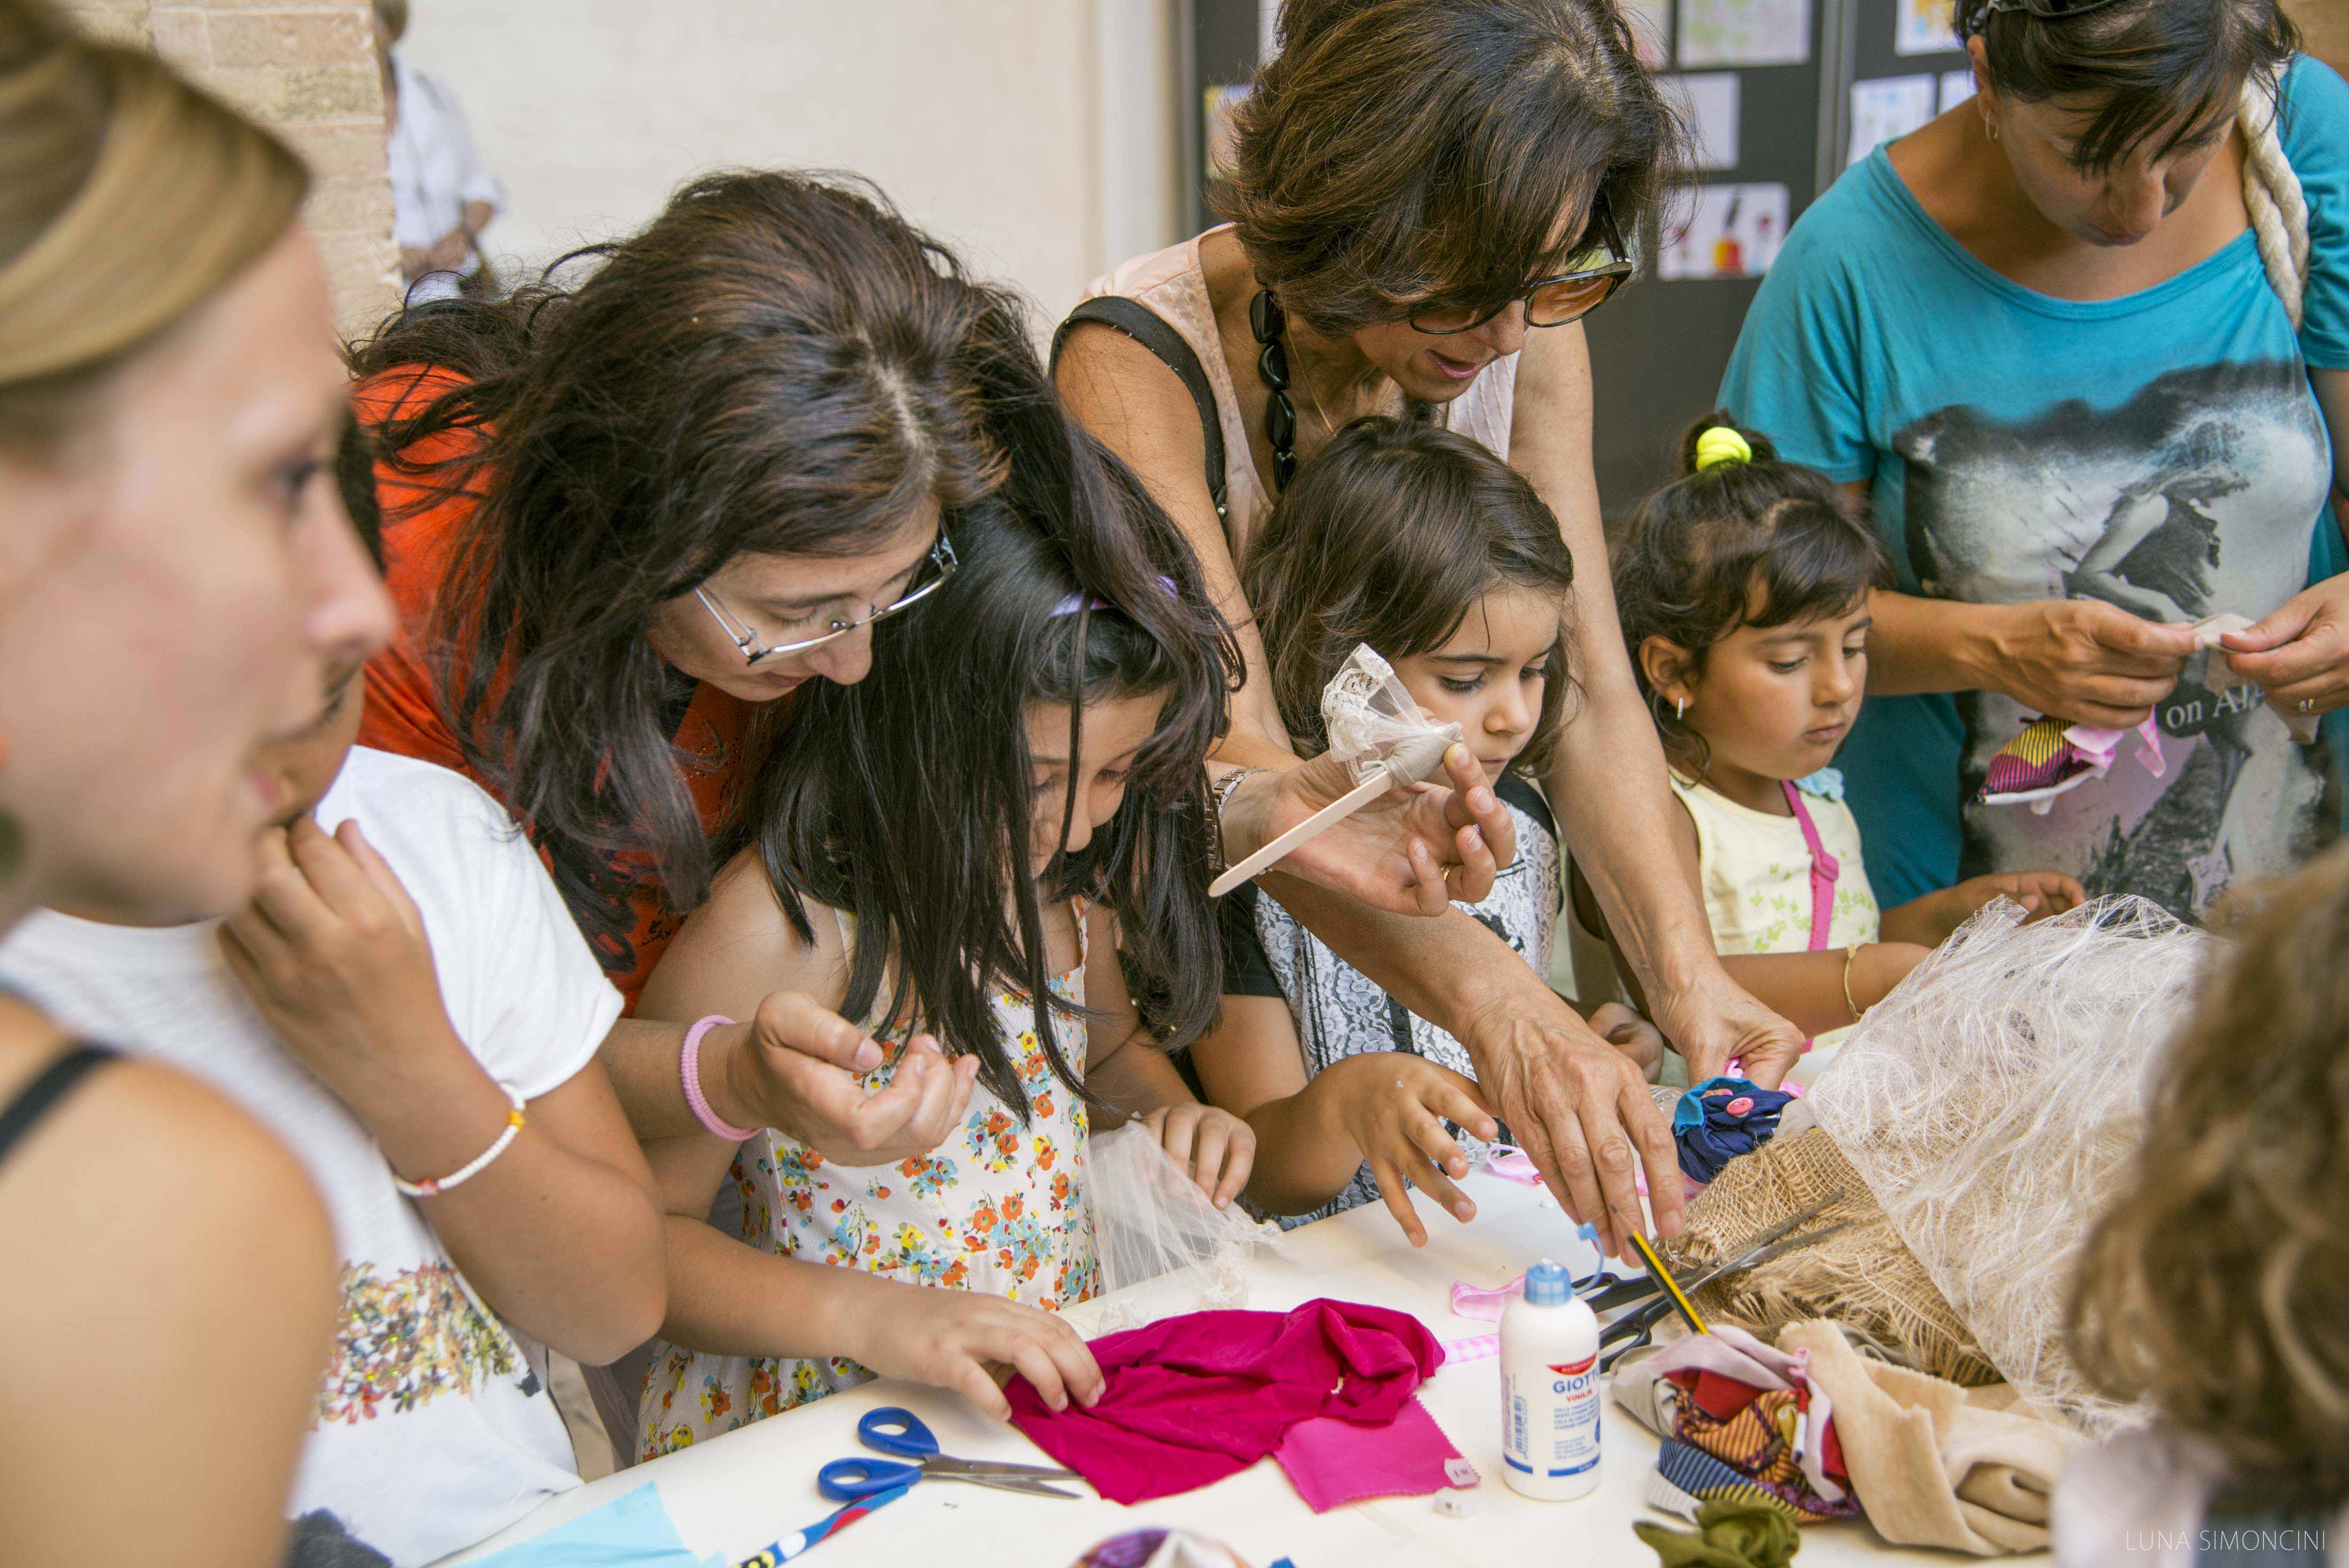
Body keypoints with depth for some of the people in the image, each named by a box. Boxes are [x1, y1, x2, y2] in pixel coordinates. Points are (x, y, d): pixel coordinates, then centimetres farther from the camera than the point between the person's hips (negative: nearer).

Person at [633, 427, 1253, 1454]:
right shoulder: (779, 933, -20)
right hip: (808, 1427, -5)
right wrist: (866, 1312, -26)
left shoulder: (1069, 874, 1)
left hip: (1057, 1395, 6)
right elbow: (637, 1234, -14)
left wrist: (1170, 1108, 1)